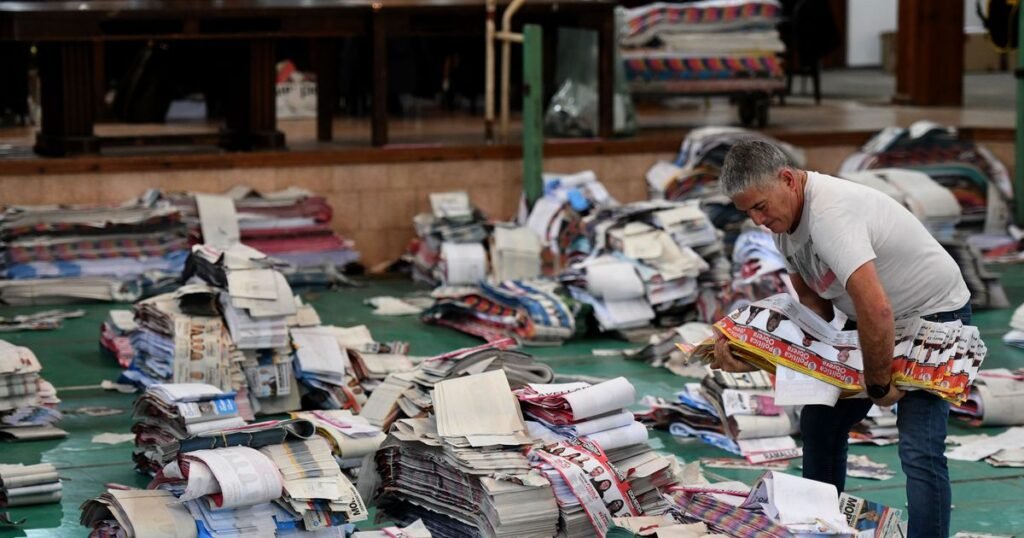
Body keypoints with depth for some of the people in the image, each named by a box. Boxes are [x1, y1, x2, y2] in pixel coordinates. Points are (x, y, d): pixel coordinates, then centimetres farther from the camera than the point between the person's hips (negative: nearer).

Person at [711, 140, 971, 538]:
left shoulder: (830, 214, -35)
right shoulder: (783, 218, -3)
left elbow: (876, 309, -41)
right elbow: (815, 302, 2)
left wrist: (878, 384, -27)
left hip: (935, 315, -9)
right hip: (870, 322, 9)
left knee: (919, 450, -20)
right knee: (820, 422, 11)